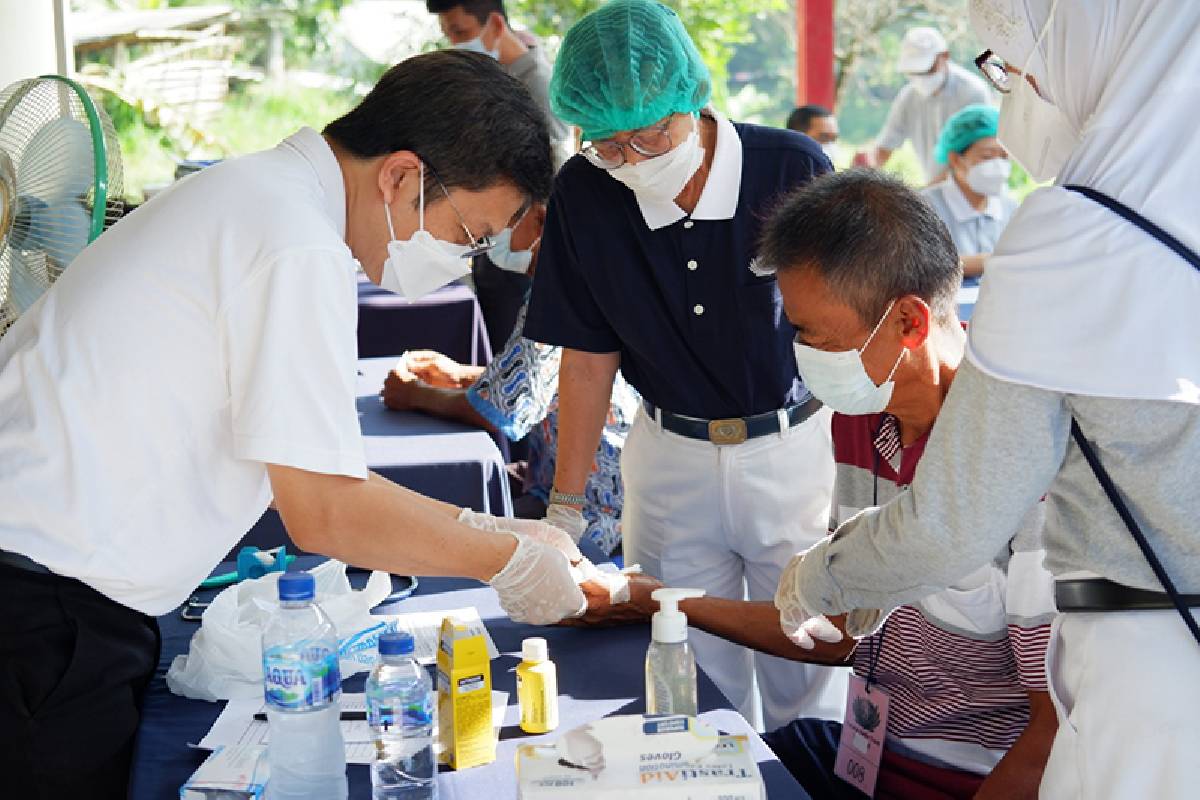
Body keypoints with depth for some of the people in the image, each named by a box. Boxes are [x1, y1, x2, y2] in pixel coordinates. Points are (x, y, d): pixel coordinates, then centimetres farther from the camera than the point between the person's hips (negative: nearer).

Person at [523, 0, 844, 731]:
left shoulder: (794, 170, -15)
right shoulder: (584, 195, -8)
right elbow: (590, 357, 0)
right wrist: (565, 503, 0)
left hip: (791, 448, -1)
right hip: (670, 458, 2)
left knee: (807, 688, 8)